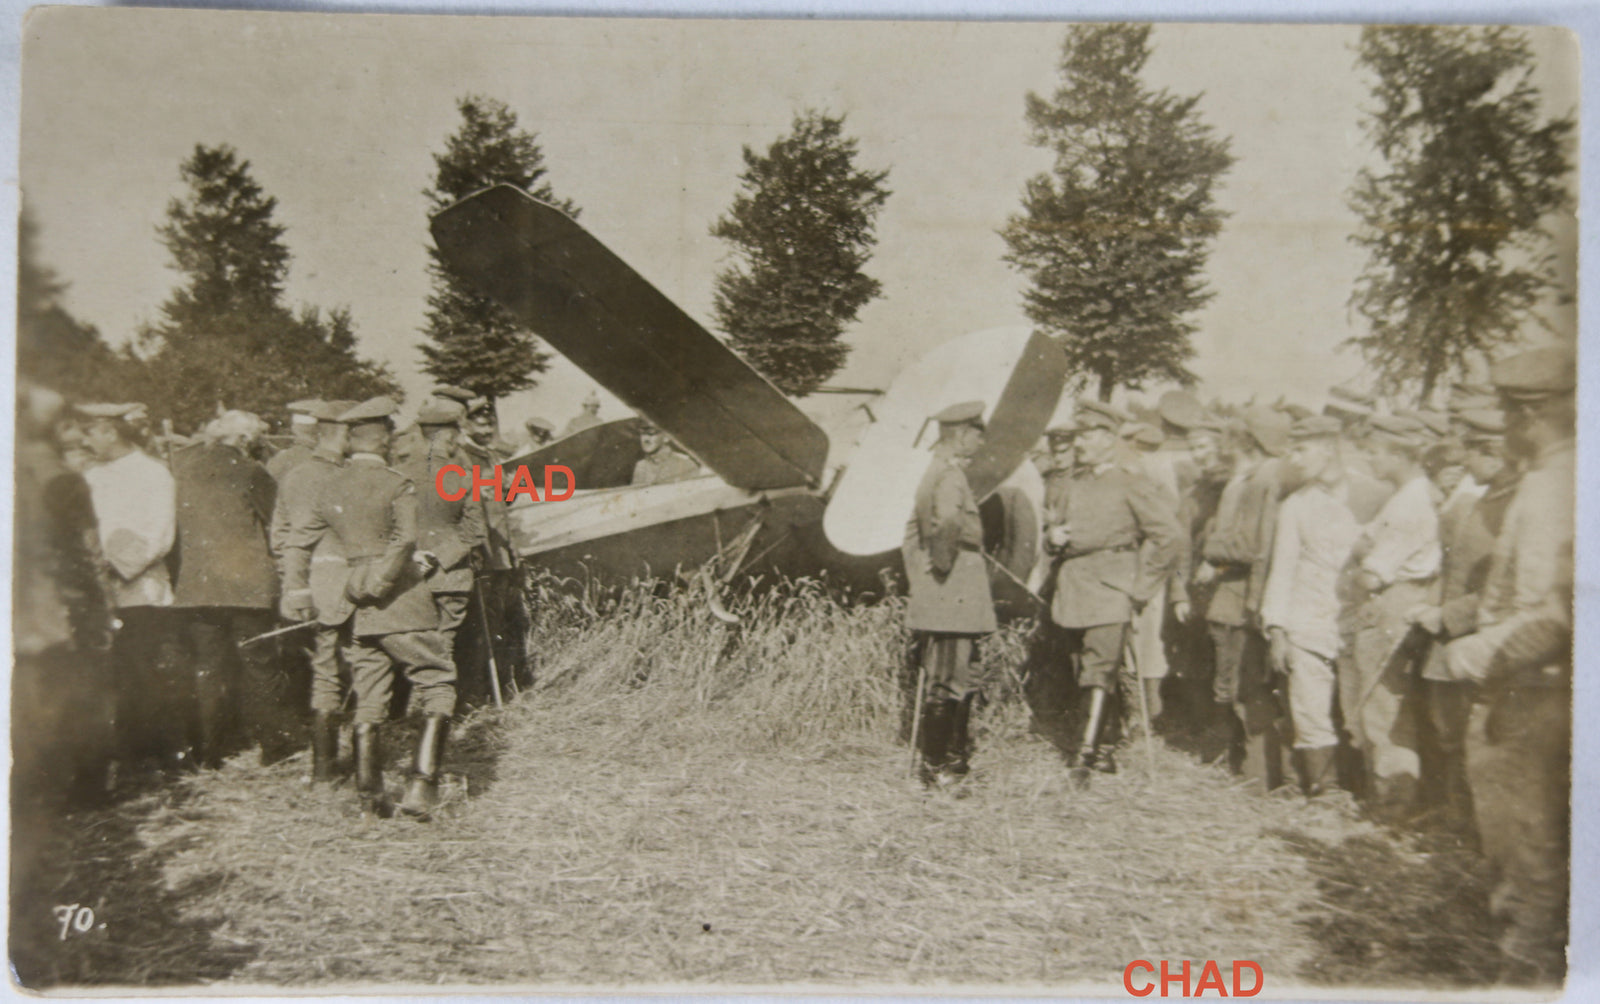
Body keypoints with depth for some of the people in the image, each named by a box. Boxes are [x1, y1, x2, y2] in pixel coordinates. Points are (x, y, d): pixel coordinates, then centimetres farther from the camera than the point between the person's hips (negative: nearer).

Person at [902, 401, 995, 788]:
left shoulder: (936, 471, 18)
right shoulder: (950, 475, -15)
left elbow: (914, 529, 24)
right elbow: (948, 521, -35)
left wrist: (920, 575, 23)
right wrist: (942, 562, -22)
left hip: (940, 599, 10)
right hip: (953, 599, -10)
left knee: (961, 682, 16)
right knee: (947, 684, -4)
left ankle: (953, 760, 24)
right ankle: (936, 767, 3)